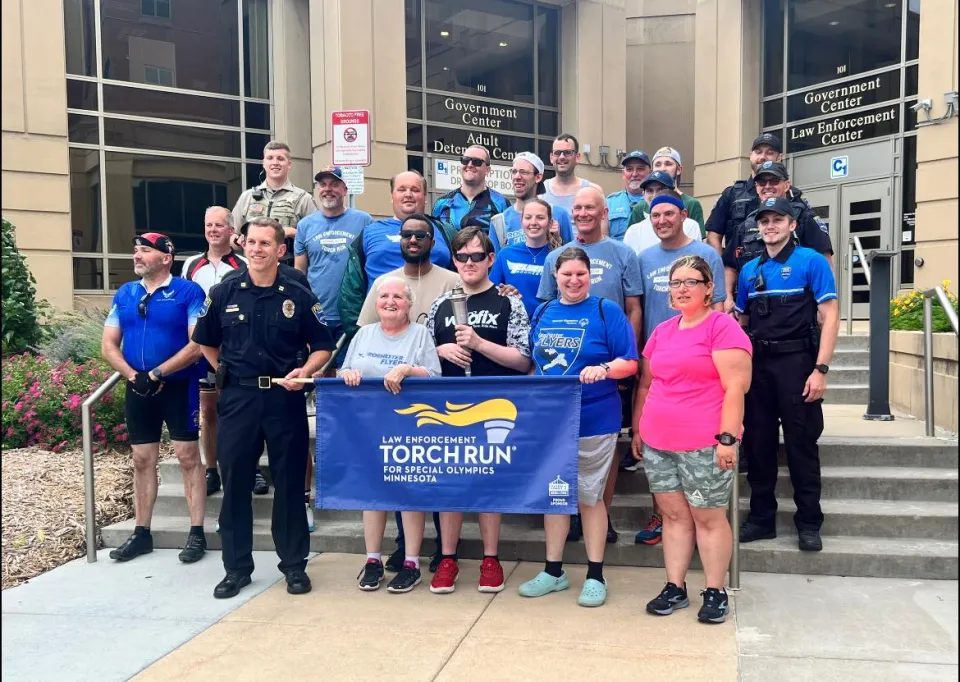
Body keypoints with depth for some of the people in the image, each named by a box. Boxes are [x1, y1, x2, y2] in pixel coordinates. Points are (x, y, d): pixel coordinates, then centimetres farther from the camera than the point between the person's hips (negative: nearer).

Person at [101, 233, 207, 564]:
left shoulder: (188, 292, -7)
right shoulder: (124, 294, 9)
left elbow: (197, 344, -14)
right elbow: (108, 345, 8)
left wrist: (156, 374, -16)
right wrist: (132, 375, -9)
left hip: (179, 387, -5)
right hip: (138, 390, 5)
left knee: (188, 456, -2)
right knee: (142, 460, 11)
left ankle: (197, 533, 6)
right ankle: (142, 532, 22)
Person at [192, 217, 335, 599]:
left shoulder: (298, 295, 0)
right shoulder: (224, 293, 4)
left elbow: (323, 346, 4)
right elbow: (205, 342, 16)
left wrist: (305, 372, -12)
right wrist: (226, 372, 7)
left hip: (285, 397, -1)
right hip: (237, 398, 1)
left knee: (289, 483, 6)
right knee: (235, 484, 6)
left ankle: (294, 564, 19)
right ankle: (236, 567, 20)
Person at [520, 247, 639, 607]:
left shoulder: (607, 312, -5)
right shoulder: (542, 313, 9)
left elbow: (630, 363, -8)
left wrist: (603, 369, -26)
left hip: (594, 421, -4)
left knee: (590, 496, 5)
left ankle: (595, 576, 19)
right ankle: (553, 570, 25)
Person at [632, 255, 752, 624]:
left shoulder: (723, 326, -7)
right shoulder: (662, 331, 14)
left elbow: (735, 388, -13)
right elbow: (645, 385, 20)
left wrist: (727, 437, -17)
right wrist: (637, 430, 18)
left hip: (704, 445, -6)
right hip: (657, 443, 6)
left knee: (709, 517, 4)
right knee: (673, 515, 12)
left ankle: (715, 592, 18)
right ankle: (674, 588, 22)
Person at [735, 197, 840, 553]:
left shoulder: (810, 261, -2)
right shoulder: (749, 270, 12)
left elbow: (830, 317, -7)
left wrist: (820, 369, -15)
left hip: (796, 362, -5)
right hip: (757, 363, 5)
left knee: (801, 443, 1)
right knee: (758, 442, 9)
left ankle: (809, 523, 14)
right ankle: (761, 517, 22)